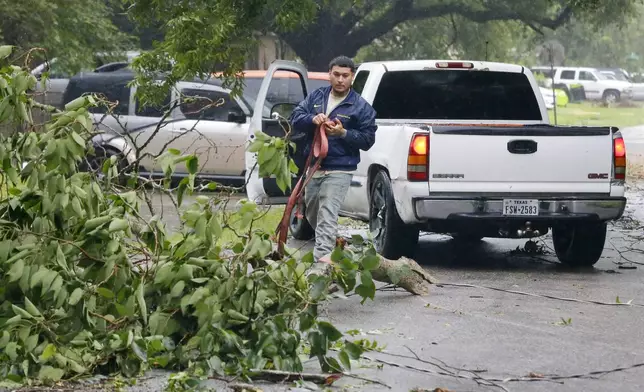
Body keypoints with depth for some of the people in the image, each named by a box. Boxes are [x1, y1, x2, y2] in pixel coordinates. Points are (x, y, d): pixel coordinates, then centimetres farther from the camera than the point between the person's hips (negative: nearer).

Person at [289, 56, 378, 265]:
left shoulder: (361, 107, -1)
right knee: (312, 214, 16)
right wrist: (312, 119, -19)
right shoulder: (315, 97, 10)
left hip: (339, 171, -5)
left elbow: (368, 139, -3)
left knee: (328, 214, -20)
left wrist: (343, 133, -19)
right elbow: (295, 118, 3)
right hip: (313, 167, 6)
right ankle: (332, 241, 39)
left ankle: (322, 254, -29)